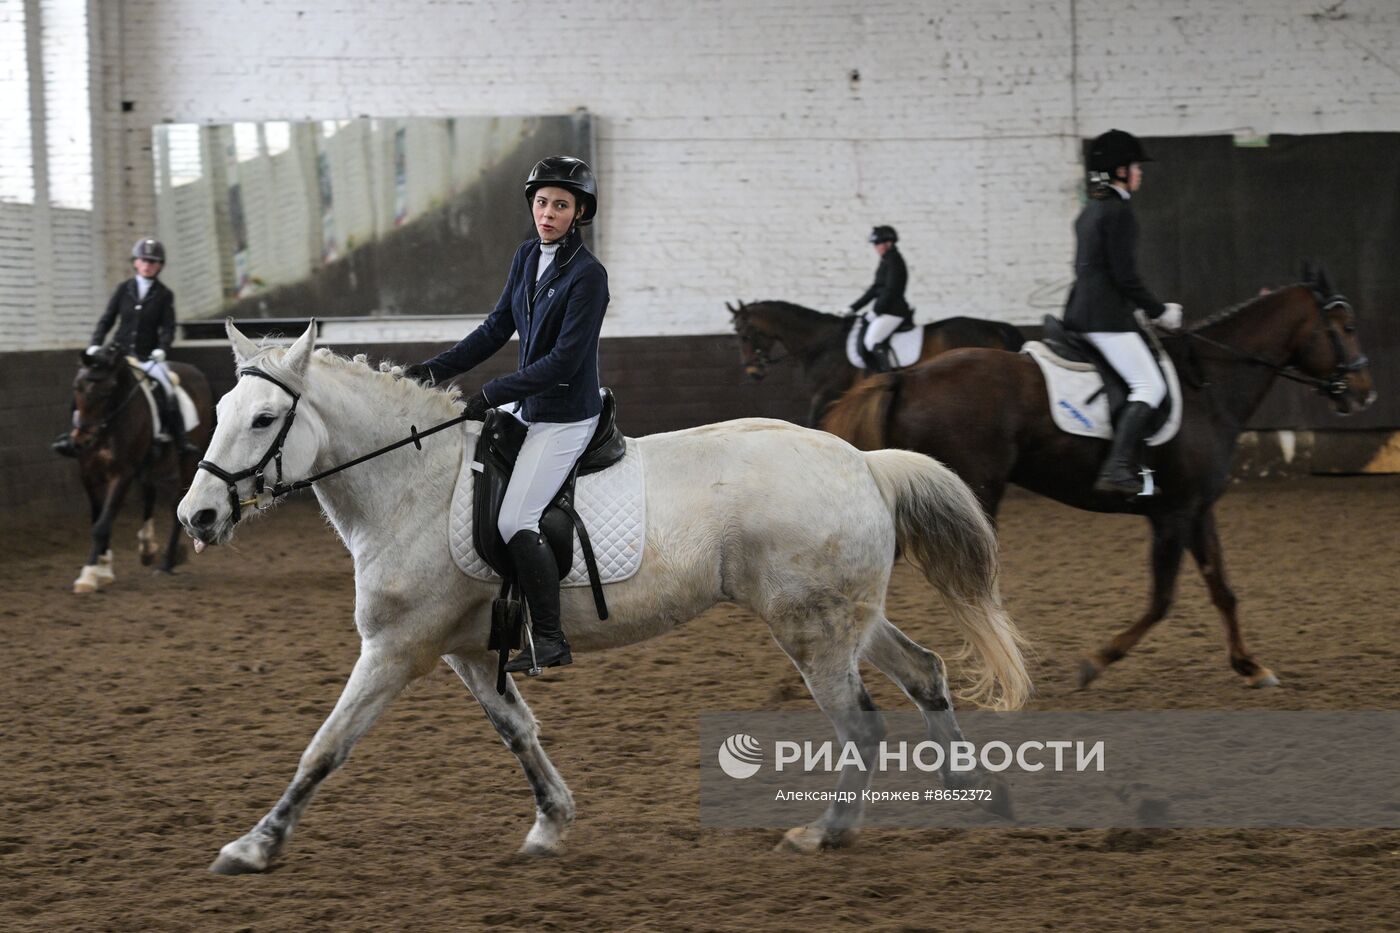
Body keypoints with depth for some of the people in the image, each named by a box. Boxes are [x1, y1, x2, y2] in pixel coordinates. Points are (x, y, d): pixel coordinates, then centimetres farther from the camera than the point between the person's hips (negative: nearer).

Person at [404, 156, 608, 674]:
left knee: (514, 521, -17)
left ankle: (550, 641, -9)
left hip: (566, 414, -9)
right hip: (526, 406, 9)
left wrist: (493, 393, -22)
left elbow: (564, 359, -22)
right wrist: (437, 369, 3)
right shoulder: (528, 257, 5)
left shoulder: (587, 275, -19)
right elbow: (498, 327, 11)